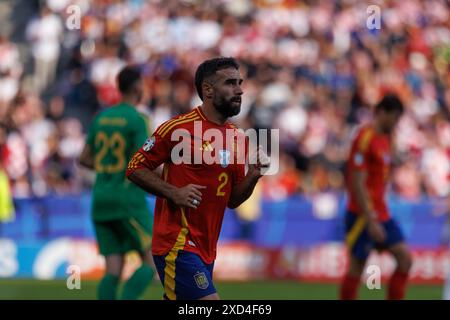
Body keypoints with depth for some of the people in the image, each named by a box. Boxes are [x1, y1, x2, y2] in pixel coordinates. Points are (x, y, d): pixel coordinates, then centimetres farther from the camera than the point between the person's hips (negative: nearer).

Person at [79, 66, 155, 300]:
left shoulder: (101, 118, 11)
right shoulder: (138, 120, -11)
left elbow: (84, 159, 14)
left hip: (101, 201, 7)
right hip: (129, 200, -7)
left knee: (114, 270, 5)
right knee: (151, 262, 2)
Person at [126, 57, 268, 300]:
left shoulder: (237, 138, 12)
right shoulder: (178, 128, -10)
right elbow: (135, 168, -6)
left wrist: (253, 176, -2)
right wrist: (173, 192, -18)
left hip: (206, 250, 8)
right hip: (177, 245, -8)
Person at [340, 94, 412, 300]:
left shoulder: (385, 138, 13)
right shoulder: (365, 139, -15)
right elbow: (357, 184, -19)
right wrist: (371, 222, -21)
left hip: (381, 213, 9)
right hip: (362, 215, -9)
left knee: (405, 258, 1)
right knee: (357, 266, -3)